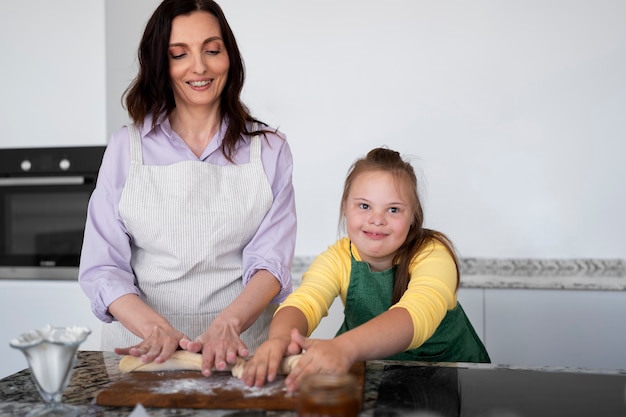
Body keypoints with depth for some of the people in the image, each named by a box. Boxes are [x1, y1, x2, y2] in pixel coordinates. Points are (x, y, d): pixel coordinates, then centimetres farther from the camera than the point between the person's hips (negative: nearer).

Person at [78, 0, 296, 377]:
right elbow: (102, 266, 1)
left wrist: (227, 324, -21)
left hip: (242, 346, 0)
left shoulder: (269, 148, 6)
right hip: (144, 350, 1)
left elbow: (271, 261, -2)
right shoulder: (127, 147, 6)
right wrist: (156, 329, -17)